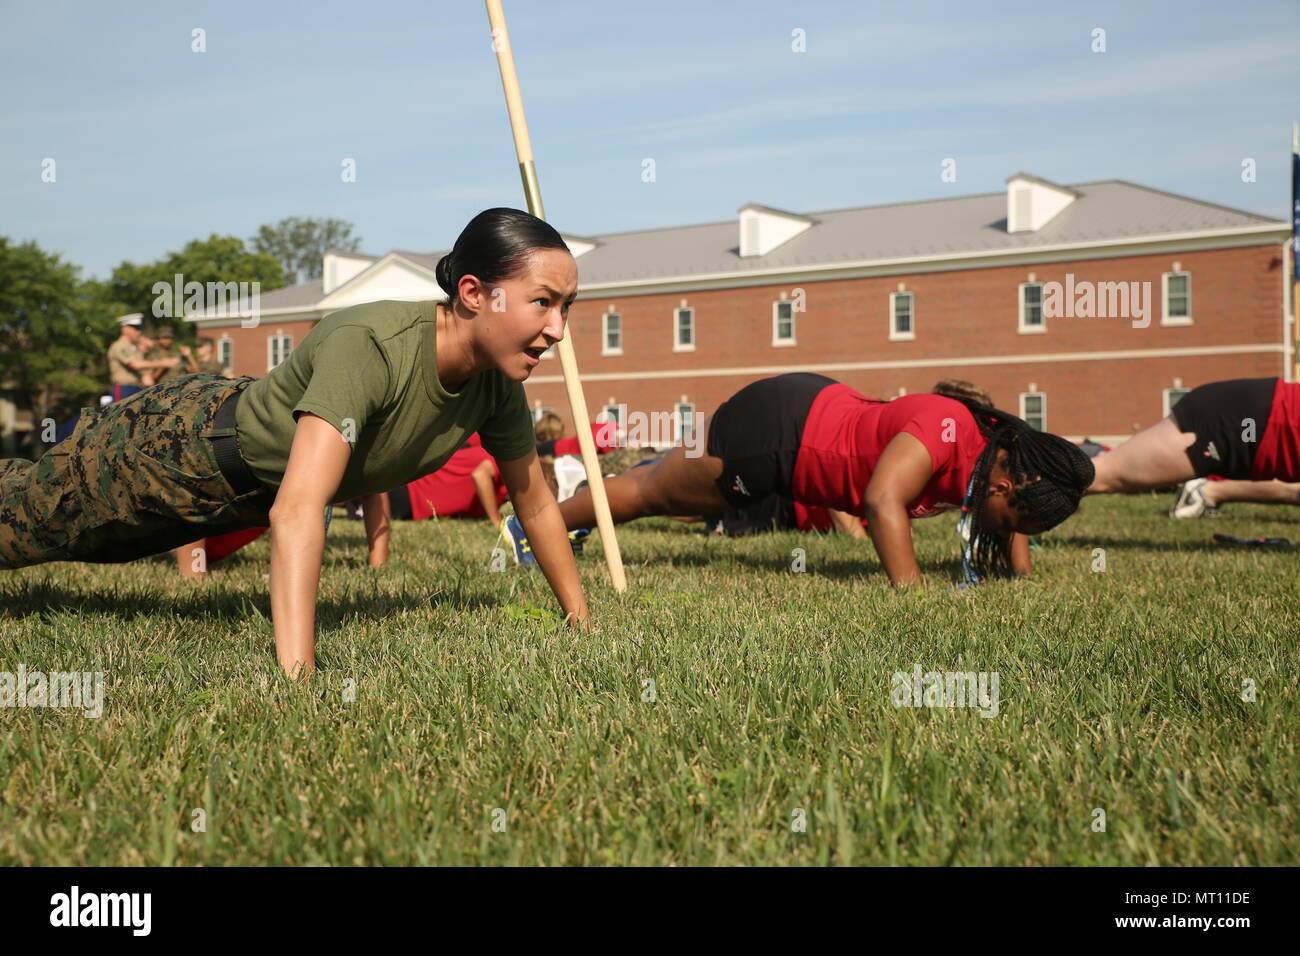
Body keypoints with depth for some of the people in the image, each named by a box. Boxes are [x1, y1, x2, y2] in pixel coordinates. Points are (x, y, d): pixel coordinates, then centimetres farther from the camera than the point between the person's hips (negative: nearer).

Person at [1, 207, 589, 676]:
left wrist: (581, 619, 0)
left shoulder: (497, 382, -20)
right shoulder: (368, 346, -43)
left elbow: (535, 502, -5)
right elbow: (297, 510, -51)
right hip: (181, 448, -7)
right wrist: (295, 672, -58)